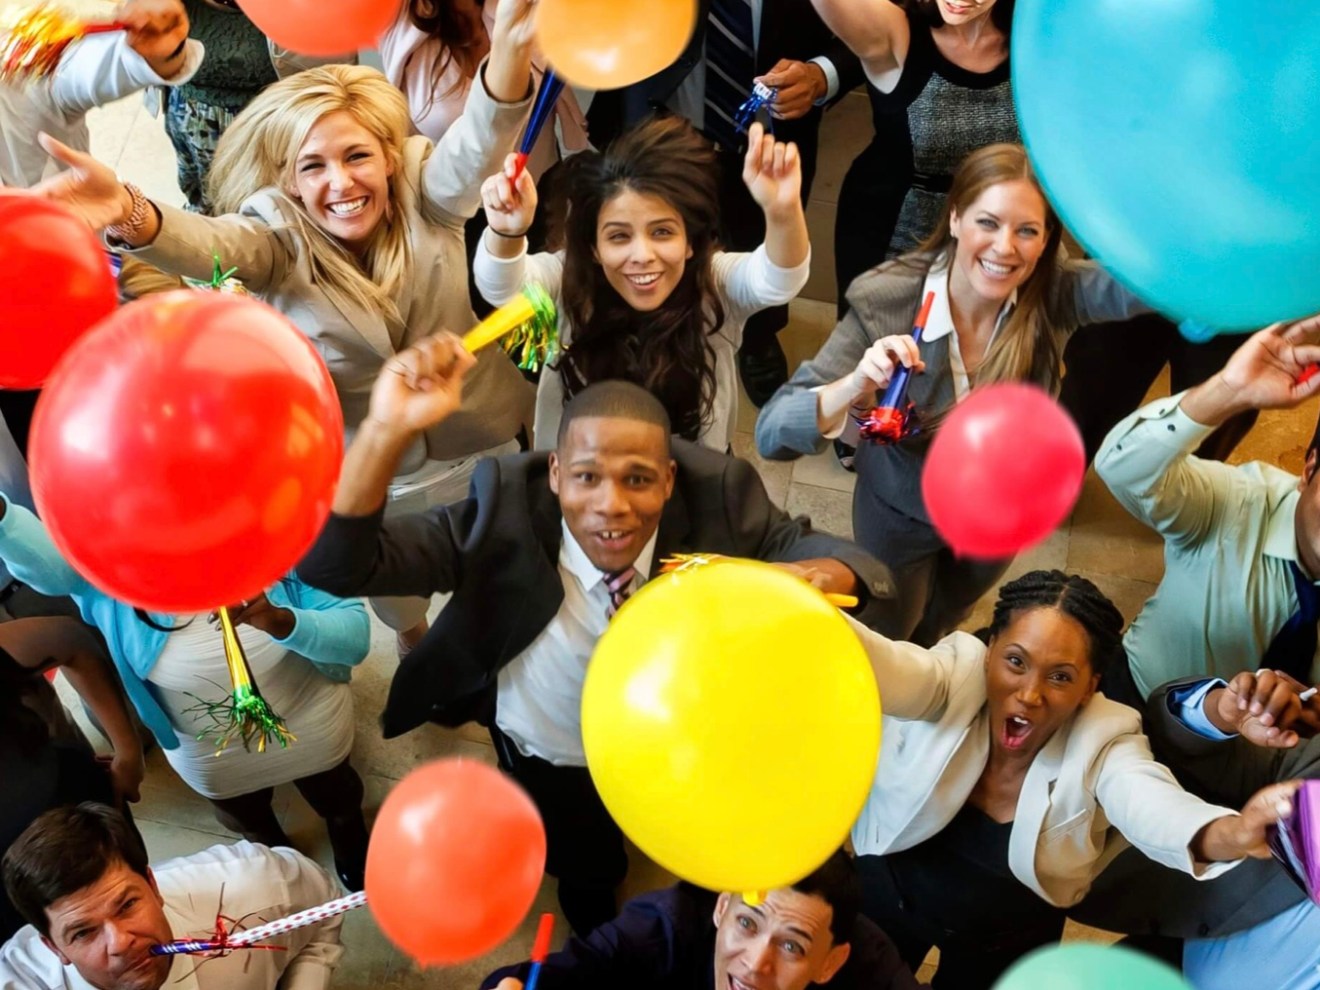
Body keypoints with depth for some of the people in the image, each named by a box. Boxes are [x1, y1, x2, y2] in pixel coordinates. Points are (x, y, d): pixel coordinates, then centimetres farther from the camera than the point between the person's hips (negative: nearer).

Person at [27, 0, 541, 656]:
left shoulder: (426, 197, -20)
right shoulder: (280, 236, -22)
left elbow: (478, 146, -41)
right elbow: (207, 246, -44)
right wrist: (131, 216, -69)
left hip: (483, 441, 0)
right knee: (397, 600, 27)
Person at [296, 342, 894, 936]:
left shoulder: (714, 500, -31)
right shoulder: (505, 514, -35)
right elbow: (335, 565, -40)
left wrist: (813, 576, -52)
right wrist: (387, 430, -58)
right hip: (552, 770, -1)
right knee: (585, 879, 30)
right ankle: (598, 945, 68)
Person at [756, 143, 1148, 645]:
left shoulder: (1053, 293, -28)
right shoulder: (884, 301, -34)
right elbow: (773, 433, -37)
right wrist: (855, 387, -56)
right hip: (902, 511, -3)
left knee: (936, 629, 34)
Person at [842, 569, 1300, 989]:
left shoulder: (1104, 743, -27)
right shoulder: (953, 677, -28)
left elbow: (1152, 803, -47)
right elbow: (885, 666, -49)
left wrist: (1225, 835, -72)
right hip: (889, 887, 0)